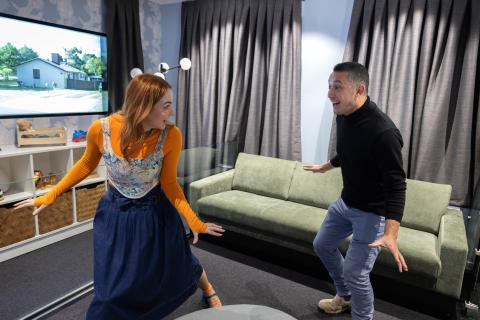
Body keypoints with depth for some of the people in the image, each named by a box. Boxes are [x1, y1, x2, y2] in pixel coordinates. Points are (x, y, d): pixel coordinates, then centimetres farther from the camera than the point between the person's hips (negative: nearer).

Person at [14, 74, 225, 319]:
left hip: (155, 213, 0)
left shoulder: (171, 136, -26)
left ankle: (207, 289, 53)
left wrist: (195, 222, -22)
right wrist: (50, 196, 2)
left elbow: (169, 183, -14)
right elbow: (87, 165, -2)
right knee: (112, 285, 14)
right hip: (116, 214, 0)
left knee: (179, 266, 20)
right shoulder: (101, 129, -24)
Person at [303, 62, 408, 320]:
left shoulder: (383, 131, -31)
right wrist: (325, 166, 31)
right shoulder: (343, 117, -4)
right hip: (345, 202, 9)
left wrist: (391, 234, -37)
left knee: (355, 272, -6)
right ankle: (345, 296, 44)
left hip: (372, 212, -8)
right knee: (322, 245, 20)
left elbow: (396, 185, -28)